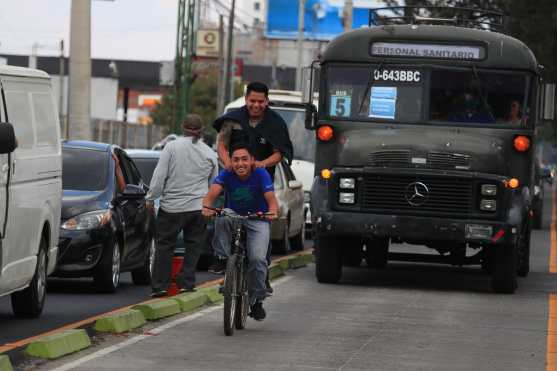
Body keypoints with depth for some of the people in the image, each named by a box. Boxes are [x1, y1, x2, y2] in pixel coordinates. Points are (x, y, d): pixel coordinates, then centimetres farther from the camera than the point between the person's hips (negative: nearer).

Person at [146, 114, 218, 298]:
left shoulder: (171, 147, -5)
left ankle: (160, 285, 4)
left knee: (165, 245, 6)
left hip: (172, 206, -2)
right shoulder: (210, 153, 5)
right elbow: (214, 183, 14)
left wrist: (151, 199, 0)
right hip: (199, 207, 2)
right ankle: (186, 283, 5)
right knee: (193, 246, 10)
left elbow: (159, 176, -8)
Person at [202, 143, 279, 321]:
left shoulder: (261, 174, -16)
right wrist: (207, 207, -48)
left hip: (257, 221, -2)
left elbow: (271, 200, -26)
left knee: (257, 259, -22)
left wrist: (271, 212, -49)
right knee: (221, 221, -35)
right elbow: (212, 194, -26)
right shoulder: (226, 175, -12)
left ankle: (257, 300, 0)